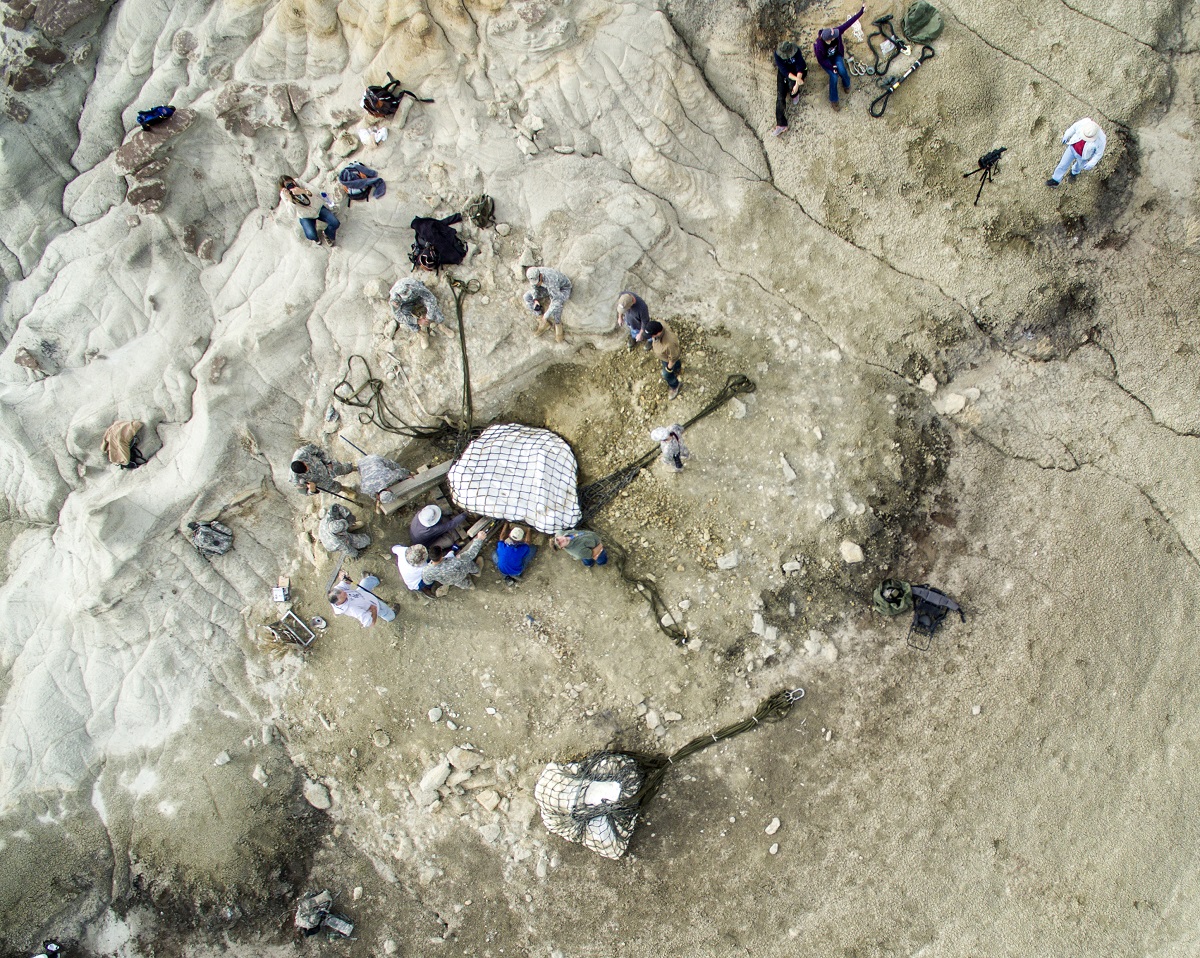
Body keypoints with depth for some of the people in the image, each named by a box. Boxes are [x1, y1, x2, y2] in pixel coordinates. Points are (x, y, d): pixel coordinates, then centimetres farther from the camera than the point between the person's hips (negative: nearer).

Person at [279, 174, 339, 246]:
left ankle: (328, 234, 20)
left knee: (335, 223, -16)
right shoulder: (284, 195, -19)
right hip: (306, 216, -1)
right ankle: (315, 238, 15)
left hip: (318, 208, 1)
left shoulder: (298, 182, -20)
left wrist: (303, 191, -46)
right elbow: (293, 212, -27)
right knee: (311, 235, -26)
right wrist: (290, 199, -43)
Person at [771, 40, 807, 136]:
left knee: (792, 84, -34)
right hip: (783, 72, 1)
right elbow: (784, 71, -28)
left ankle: (795, 94, 6)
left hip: (796, 71, -1)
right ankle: (781, 125, -18)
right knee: (780, 97, -14)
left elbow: (800, 67, -26)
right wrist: (797, 79, -39)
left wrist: (797, 83, -39)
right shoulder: (777, 54, -25)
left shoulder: (796, 51, -27)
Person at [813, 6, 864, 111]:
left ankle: (846, 84, 18)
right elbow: (820, 60, -23)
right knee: (834, 76, -20)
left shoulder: (836, 32, -32)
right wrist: (832, 67, -23)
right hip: (826, 59, -3)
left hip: (836, 55, 3)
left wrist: (861, 12, -29)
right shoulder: (820, 46, -39)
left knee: (842, 71, -20)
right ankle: (833, 100, 2)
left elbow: (849, 23, -28)